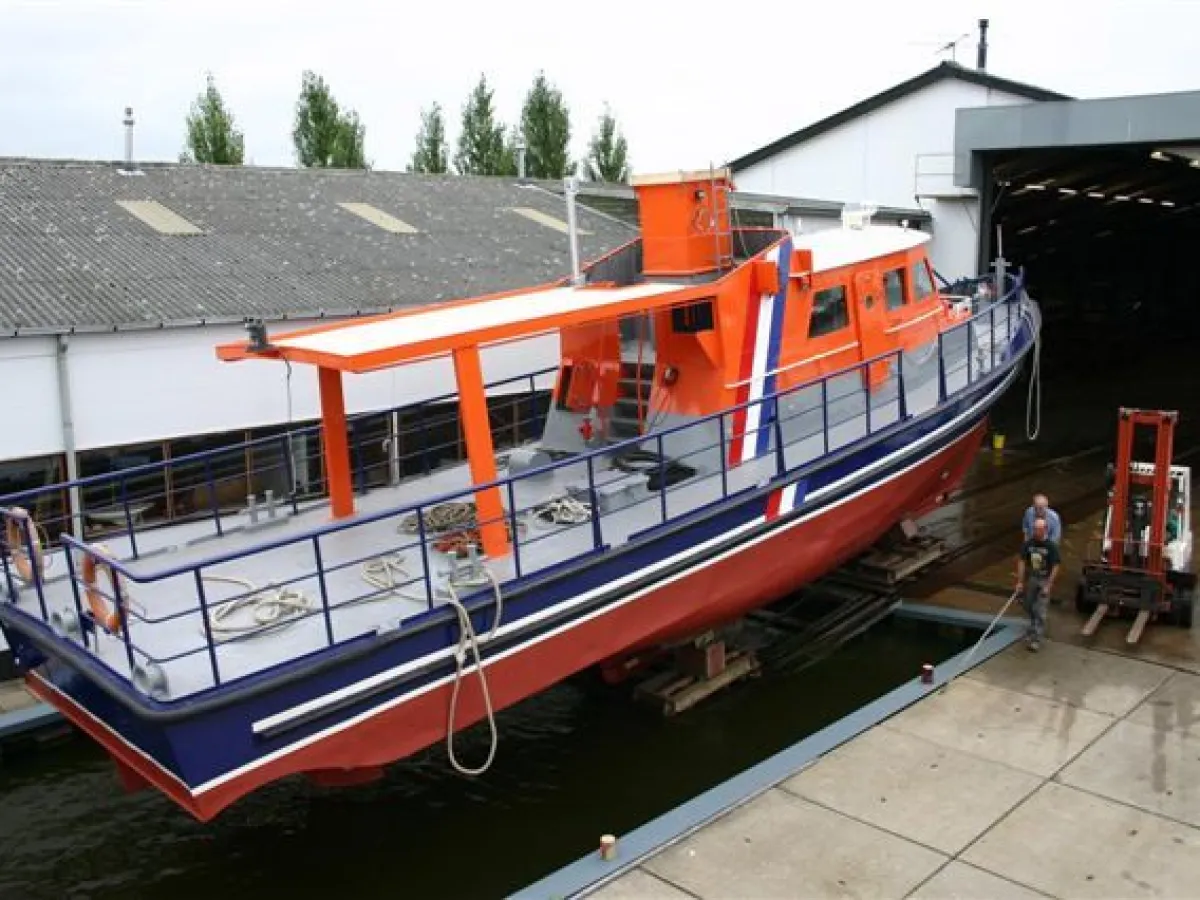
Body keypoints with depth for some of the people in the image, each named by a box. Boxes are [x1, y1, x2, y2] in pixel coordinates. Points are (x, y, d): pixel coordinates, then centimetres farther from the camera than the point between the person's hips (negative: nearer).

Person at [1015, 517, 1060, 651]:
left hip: (1045, 580, -4)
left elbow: (1055, 567, -13)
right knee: (1028, 605, 17)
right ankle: (1035, 626, 46)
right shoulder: (1028, 544, -6)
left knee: (1040, 611, -6)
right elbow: (1022, 562, -1)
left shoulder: (1051, 546, -16)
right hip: (1031, 578, 4)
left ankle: (1036, 640, -1)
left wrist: (1048, 586, -17)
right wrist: (1020, 581, -4)